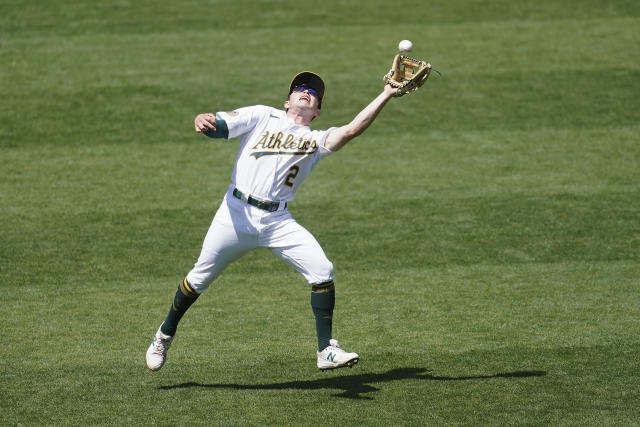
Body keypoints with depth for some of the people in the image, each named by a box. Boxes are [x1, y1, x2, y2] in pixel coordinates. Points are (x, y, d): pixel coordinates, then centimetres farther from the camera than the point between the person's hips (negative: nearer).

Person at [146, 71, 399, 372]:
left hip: (277, 222, 2)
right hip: (236, 214, -1)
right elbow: (217, 126, 0)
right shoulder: (263, 116, 11)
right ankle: (165, 335, 29)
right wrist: (202, 120, -24)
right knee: (199, 279, 6)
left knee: (322, 270, -13)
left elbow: (351, 131, -3)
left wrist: (386, 95, -8)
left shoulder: (316, 141, 14)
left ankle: (326, 350, -5)